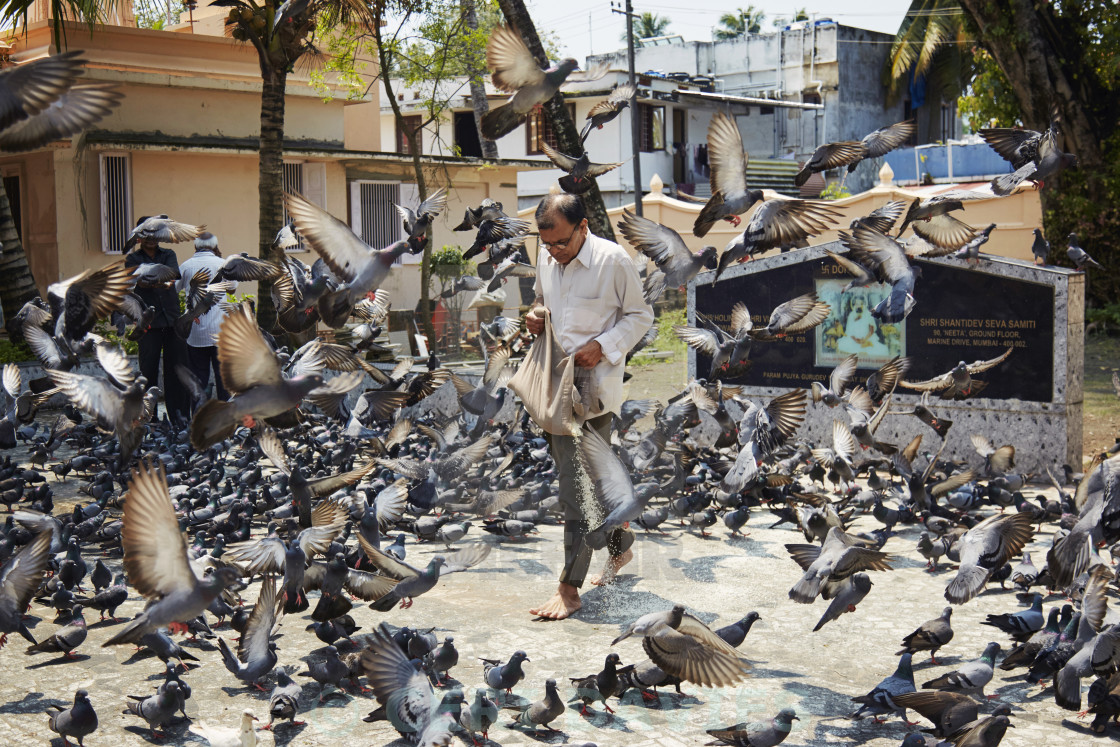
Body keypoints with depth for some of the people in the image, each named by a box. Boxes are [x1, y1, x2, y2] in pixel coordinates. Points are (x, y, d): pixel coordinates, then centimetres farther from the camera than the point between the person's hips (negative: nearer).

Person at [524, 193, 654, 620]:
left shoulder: (613, 260, -11)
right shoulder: (546, 259, 8)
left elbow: (640, 316, -3)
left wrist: (602, 347, -17)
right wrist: (535, 315, 2)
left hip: (593, 383, -7)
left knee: (579, 483, -9)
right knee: (590, 475, 17)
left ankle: (569, 588, -4)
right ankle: (620, 544, 38)